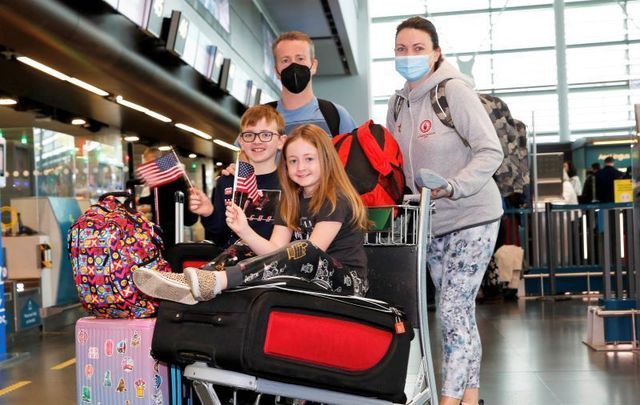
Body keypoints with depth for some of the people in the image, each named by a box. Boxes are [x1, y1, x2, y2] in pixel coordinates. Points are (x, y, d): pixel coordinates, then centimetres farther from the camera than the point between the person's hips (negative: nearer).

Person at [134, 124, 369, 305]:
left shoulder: (336, 199, -7)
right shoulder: (291, 200, 14)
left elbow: (311, 253, -17)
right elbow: (276, 251, 0)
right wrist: (244, 231, -16)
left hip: (348, 282, -6)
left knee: (303, 253, -36)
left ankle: (216, 280, -48)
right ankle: (194, 286, -38)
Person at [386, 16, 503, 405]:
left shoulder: (454, 90, -14)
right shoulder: (398, 103, 6)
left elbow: (491, 151, -17)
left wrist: (451, 187, -28)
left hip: (472, 217, -6)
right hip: (434, 223, 7)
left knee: (452, 310, -10)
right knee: (461, 313, 13)